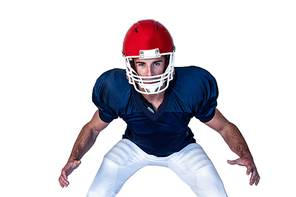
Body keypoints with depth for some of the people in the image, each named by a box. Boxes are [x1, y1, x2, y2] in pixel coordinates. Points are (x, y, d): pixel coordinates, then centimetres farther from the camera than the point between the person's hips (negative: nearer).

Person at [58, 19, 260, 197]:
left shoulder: (191, 89, -34)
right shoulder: (116, 92, -31)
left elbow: (224, 126, -18)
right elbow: (93, 128, -11)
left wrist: (246, 155, -37)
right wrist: (74, 158, -29)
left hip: (181, 150, 0)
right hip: (135, 147, 0)